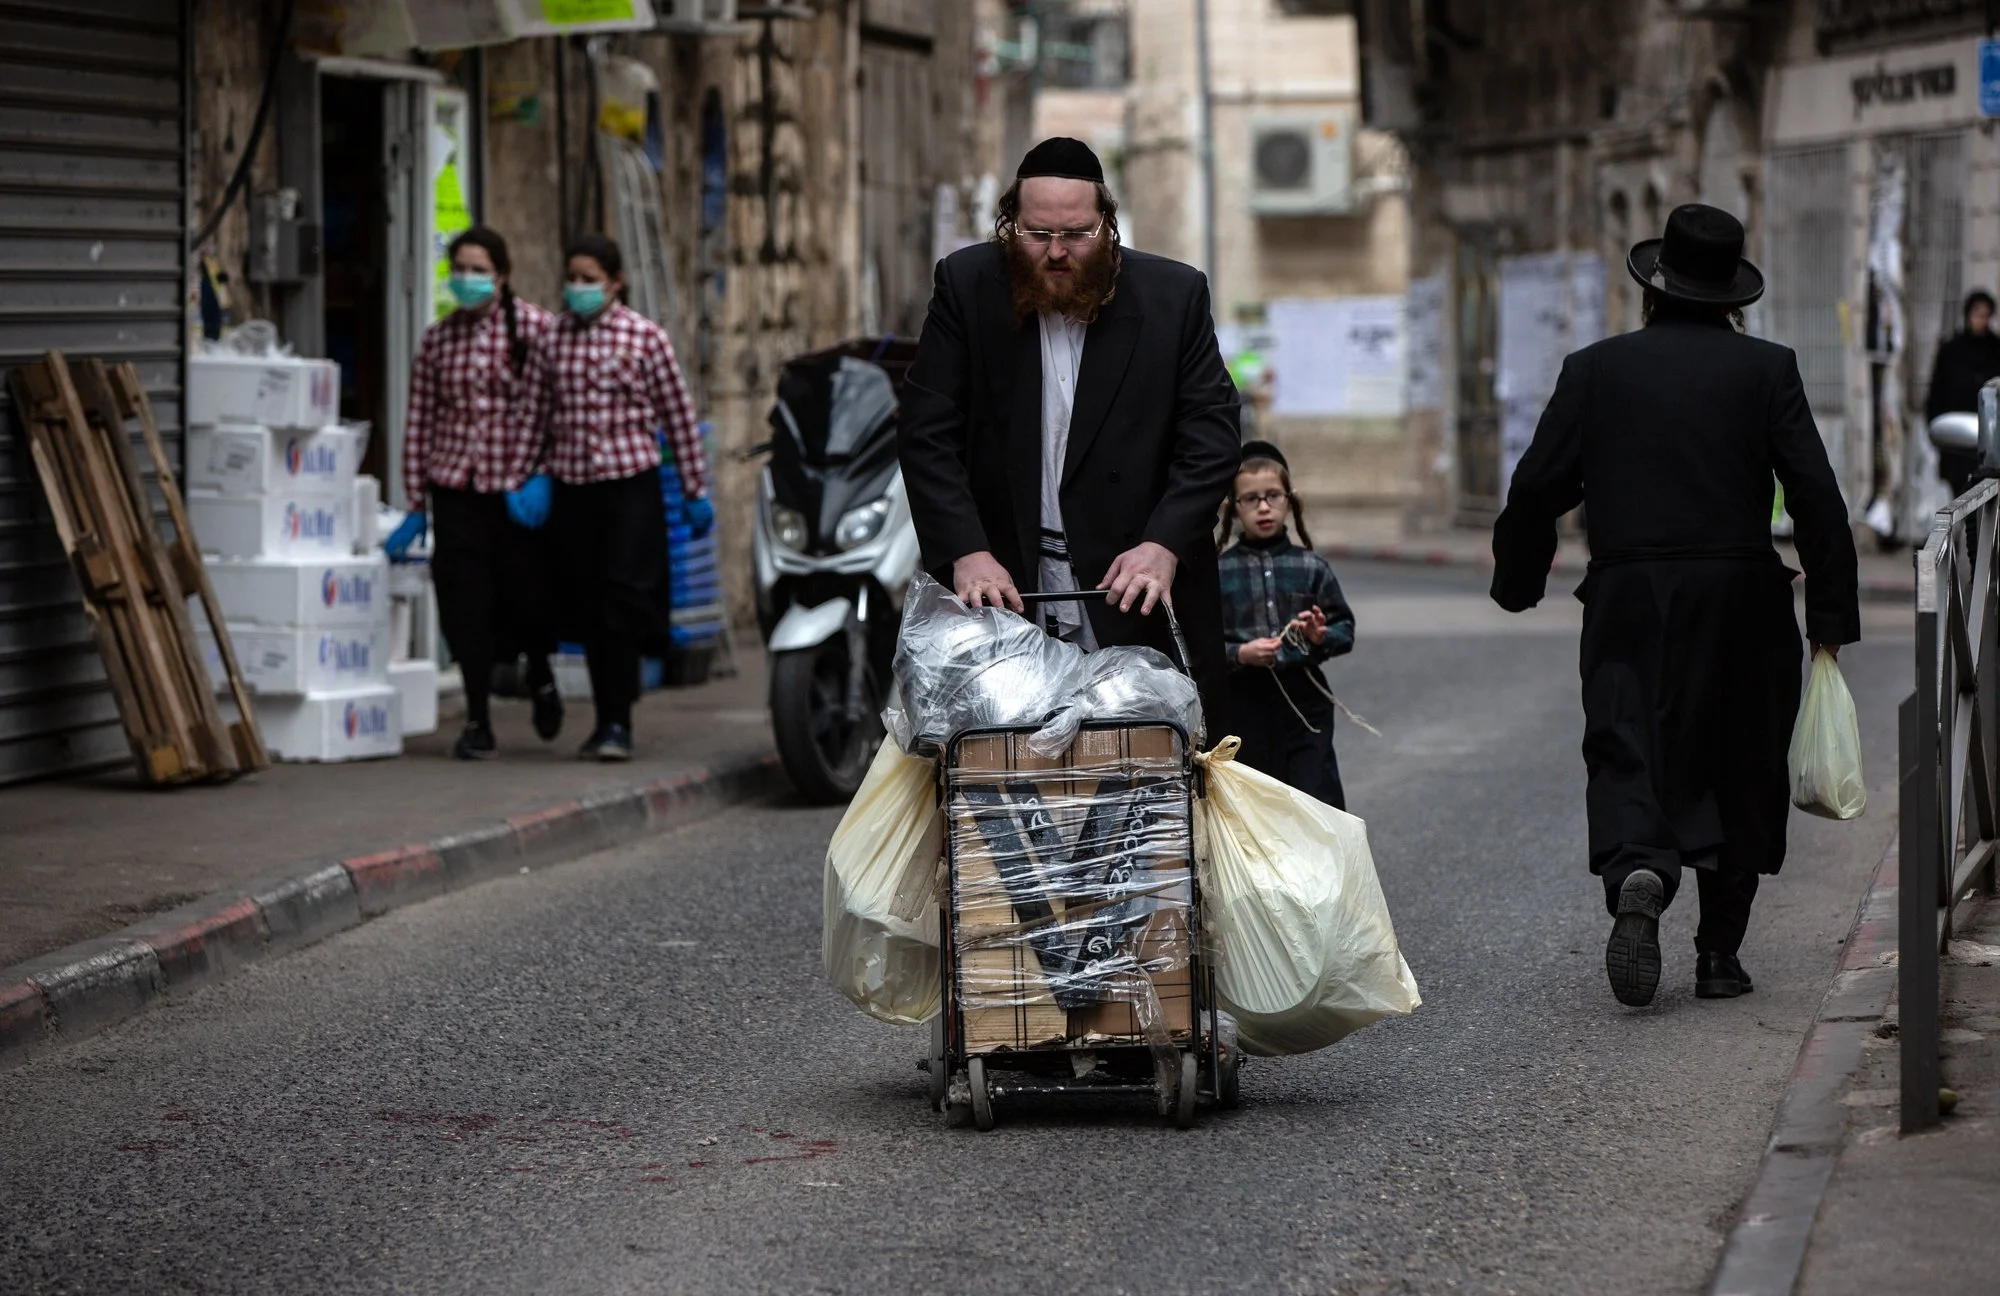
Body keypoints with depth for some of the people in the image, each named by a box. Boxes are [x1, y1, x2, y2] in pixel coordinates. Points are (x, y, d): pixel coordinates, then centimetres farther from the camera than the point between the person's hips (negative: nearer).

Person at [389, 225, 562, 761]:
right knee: (466, 605, -1)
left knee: (527, 593, 1)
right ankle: (478, 722, 9)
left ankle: (540, 675, 34)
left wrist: (542, 476, -12)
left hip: (518, 489, -3)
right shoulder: (437, 339, 7)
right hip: (457, 489, 3)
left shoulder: (535, 328, -3)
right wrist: (416, 506, 7)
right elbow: (419, 422, 9)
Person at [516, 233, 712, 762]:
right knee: (588, 610, 6)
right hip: (571, 485, 3)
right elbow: (533, 417, 10)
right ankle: (605, 717, 15)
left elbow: (678, 417, 3)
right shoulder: (550, 341, 7)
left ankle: (619, 722, -8)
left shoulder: (645, 337, 0)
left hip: (631, 484, -3)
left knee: (622, 604, -10)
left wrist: (696, 491, 3)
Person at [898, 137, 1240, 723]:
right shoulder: (966, 285, 2)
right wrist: (966, 552, -15)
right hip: (1002, 584, 0)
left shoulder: (1175, 294, 2)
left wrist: (1164, 544, -14)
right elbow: (927, 437, -2)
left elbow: (1211, 434, 0)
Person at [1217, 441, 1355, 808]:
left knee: (1319, 801, -5)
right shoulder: (1219, 571, 1)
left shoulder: (1310, 567, 5)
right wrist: (1239, 654, -17)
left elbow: (1345, 628, 8)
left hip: (1305, 699, 0)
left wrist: (1322, 637, -13)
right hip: (1244, 705, 0)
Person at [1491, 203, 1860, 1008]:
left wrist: (1516, 581, 18)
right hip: (1741, 602, 0)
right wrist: (1831, 614, 1)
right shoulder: (1766, 370, 1)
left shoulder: (1595, 369, 3)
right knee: (1737, 768, 10)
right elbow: (1815, 495, -4)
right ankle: (1720, 954, 12)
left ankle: (1636, 871, -31)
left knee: (1627, 753, 0)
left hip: (1628, 603, 0)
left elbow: (1538, 488, 3)